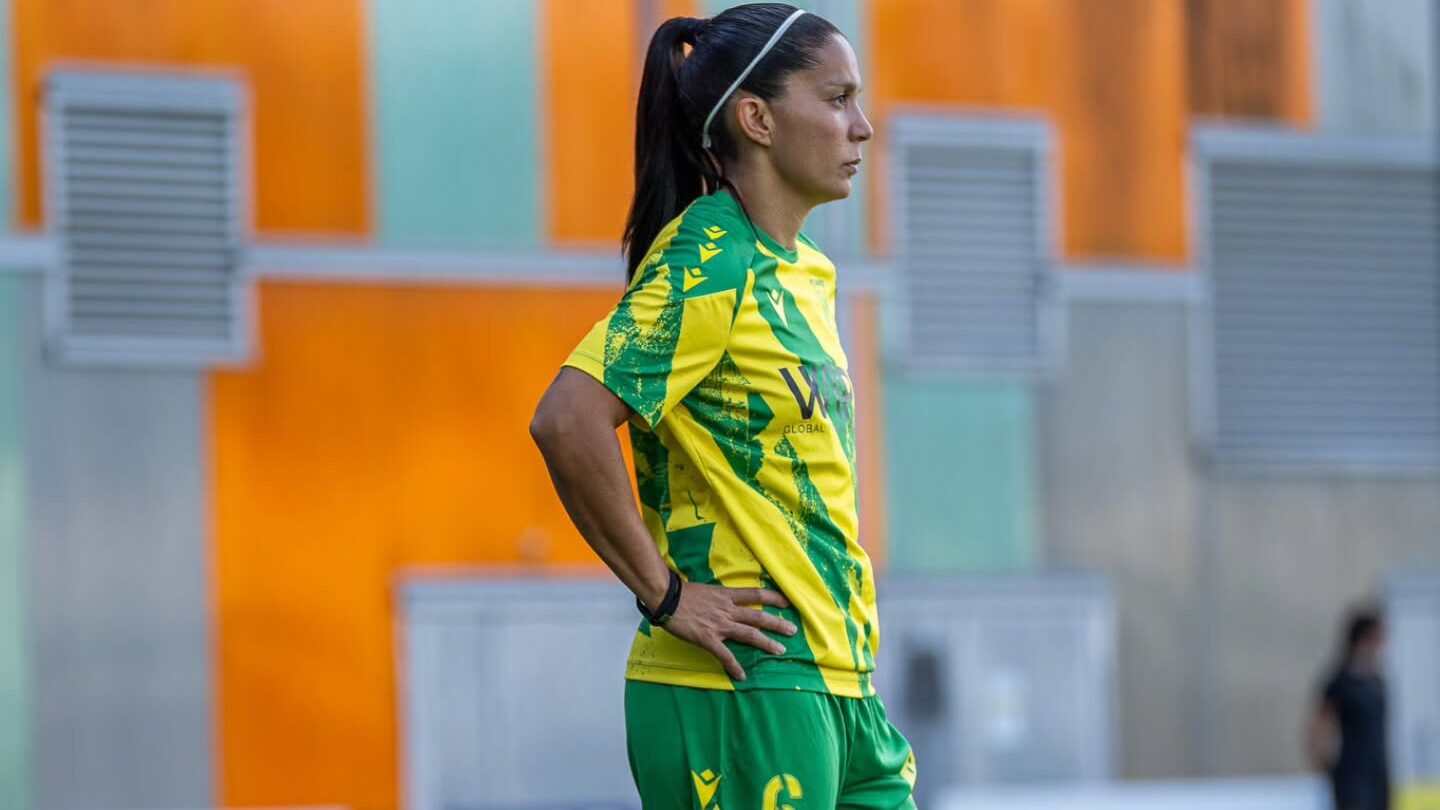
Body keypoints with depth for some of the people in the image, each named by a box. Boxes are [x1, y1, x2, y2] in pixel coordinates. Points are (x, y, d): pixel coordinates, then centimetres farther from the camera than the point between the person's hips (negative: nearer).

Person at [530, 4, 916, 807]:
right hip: (742, 687, -9)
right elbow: (568, 419, -25)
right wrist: (665, 594, -18)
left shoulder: (800, 272, 16)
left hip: (833, 682, 9)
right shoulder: (707, 265, -12)